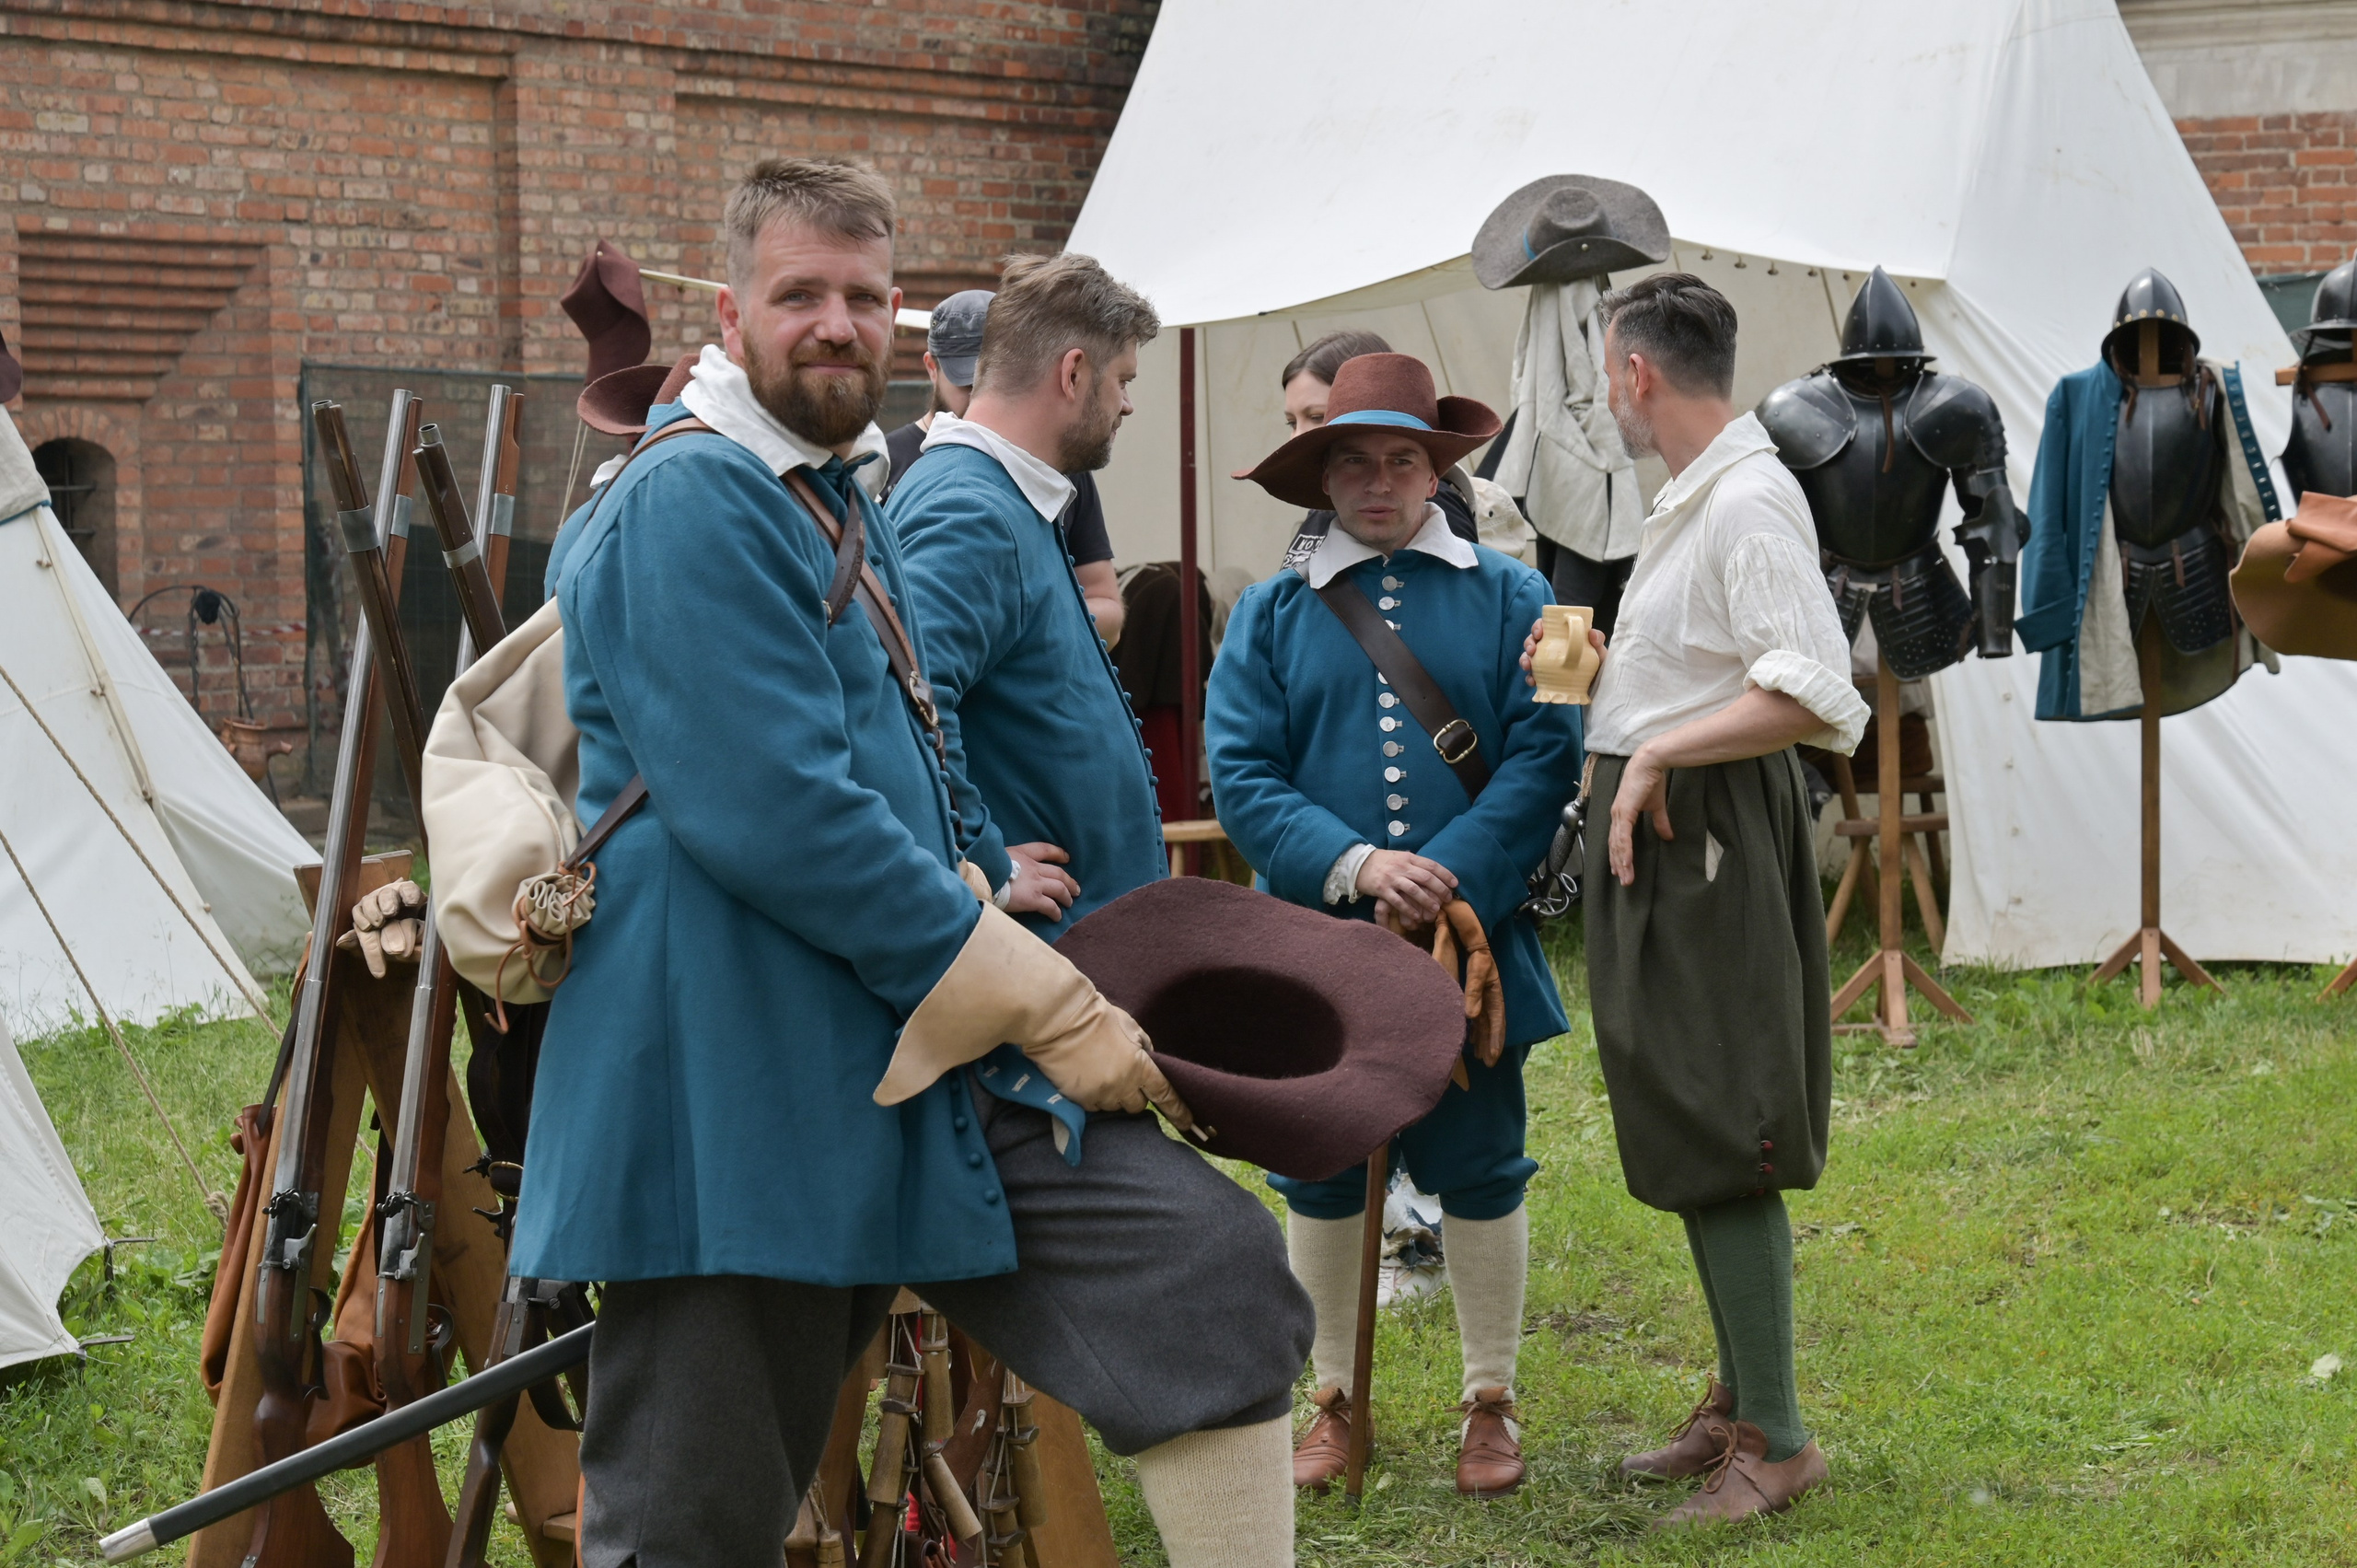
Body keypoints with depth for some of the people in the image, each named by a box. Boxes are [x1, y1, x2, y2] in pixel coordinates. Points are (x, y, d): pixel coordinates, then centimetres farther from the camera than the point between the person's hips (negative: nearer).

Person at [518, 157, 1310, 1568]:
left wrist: (972, 906, 16)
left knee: (1211, 1265, -7)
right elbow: (776, 817, -22)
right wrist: (1044, 1004, -17)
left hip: (924, 1061, 9)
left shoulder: (845, 501, 18)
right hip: (733, 1080, -8)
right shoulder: (695, 504, -13)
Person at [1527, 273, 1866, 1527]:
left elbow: (1813, 697, -27)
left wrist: (1658, 750, -22)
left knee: (1719, 1146, -6)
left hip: (1707, 828, -11)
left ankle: (1774, 1437, 2)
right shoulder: (1692, 496, 14)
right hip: (1660, 827, 11)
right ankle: (1736, 1400, 28)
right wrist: (1605, 666, 15)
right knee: (1687, 1138, 17)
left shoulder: (1749, 500, -18)